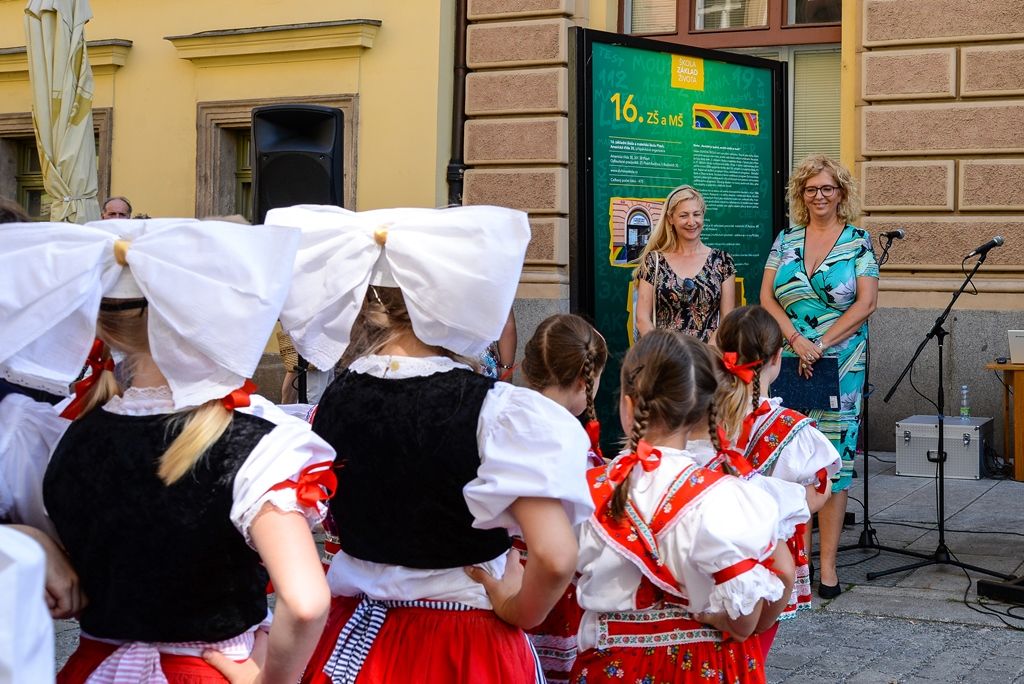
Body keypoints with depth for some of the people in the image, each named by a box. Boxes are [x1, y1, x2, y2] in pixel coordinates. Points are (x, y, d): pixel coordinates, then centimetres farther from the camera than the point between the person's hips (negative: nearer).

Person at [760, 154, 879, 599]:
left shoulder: (858, 241, 2)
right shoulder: (785, 240, 10)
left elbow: (866, 302, -6)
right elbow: (767, 298, 4)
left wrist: (821, 344, -14)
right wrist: (796, 340, -12)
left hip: (840, 366, -2)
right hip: (787, 363, 2)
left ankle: (827, 564, 3)